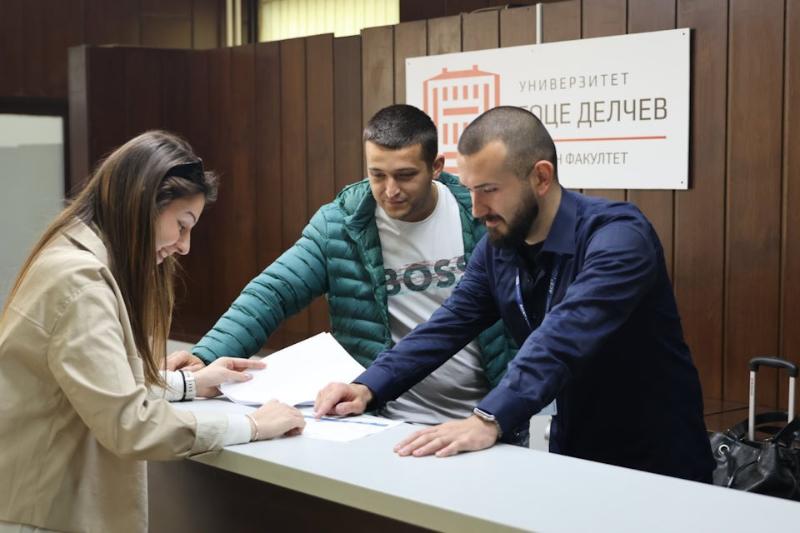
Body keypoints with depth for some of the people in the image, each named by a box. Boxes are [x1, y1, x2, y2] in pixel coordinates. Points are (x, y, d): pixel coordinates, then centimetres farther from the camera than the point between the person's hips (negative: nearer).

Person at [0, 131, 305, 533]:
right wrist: (249, 426, -20)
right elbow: (127, 424, -28)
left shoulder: (84, 261, 8)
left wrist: (190, 383, 11)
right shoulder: (78, 278, -23)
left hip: (58, 495, 10)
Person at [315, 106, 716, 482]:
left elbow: (565, 337, -35)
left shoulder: (617, 236, -22)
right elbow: (446, 327, -1)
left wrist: (488, 420, -46)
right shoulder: (497, 248, 0)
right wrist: (368, 388, -15)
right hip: (574, 453, 5)